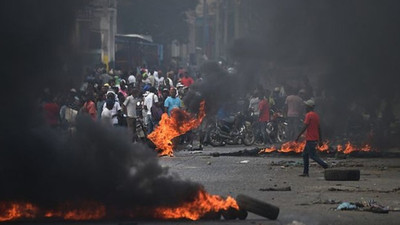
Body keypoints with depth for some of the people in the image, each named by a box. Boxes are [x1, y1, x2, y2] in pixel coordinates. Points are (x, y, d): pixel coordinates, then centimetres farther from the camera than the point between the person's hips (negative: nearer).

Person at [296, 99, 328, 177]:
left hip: (310, 139, -9)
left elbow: (305, 127, -18)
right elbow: (319, 128, 15)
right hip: (315, 139, 9)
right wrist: (320, 140, 18)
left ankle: (326, 166, -17)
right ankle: (305, 172, 12)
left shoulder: (309, 115, -13)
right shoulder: (316, 115, 13)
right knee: (305, 154, 14)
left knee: (312, 155, -8)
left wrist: (298, 136, -12)